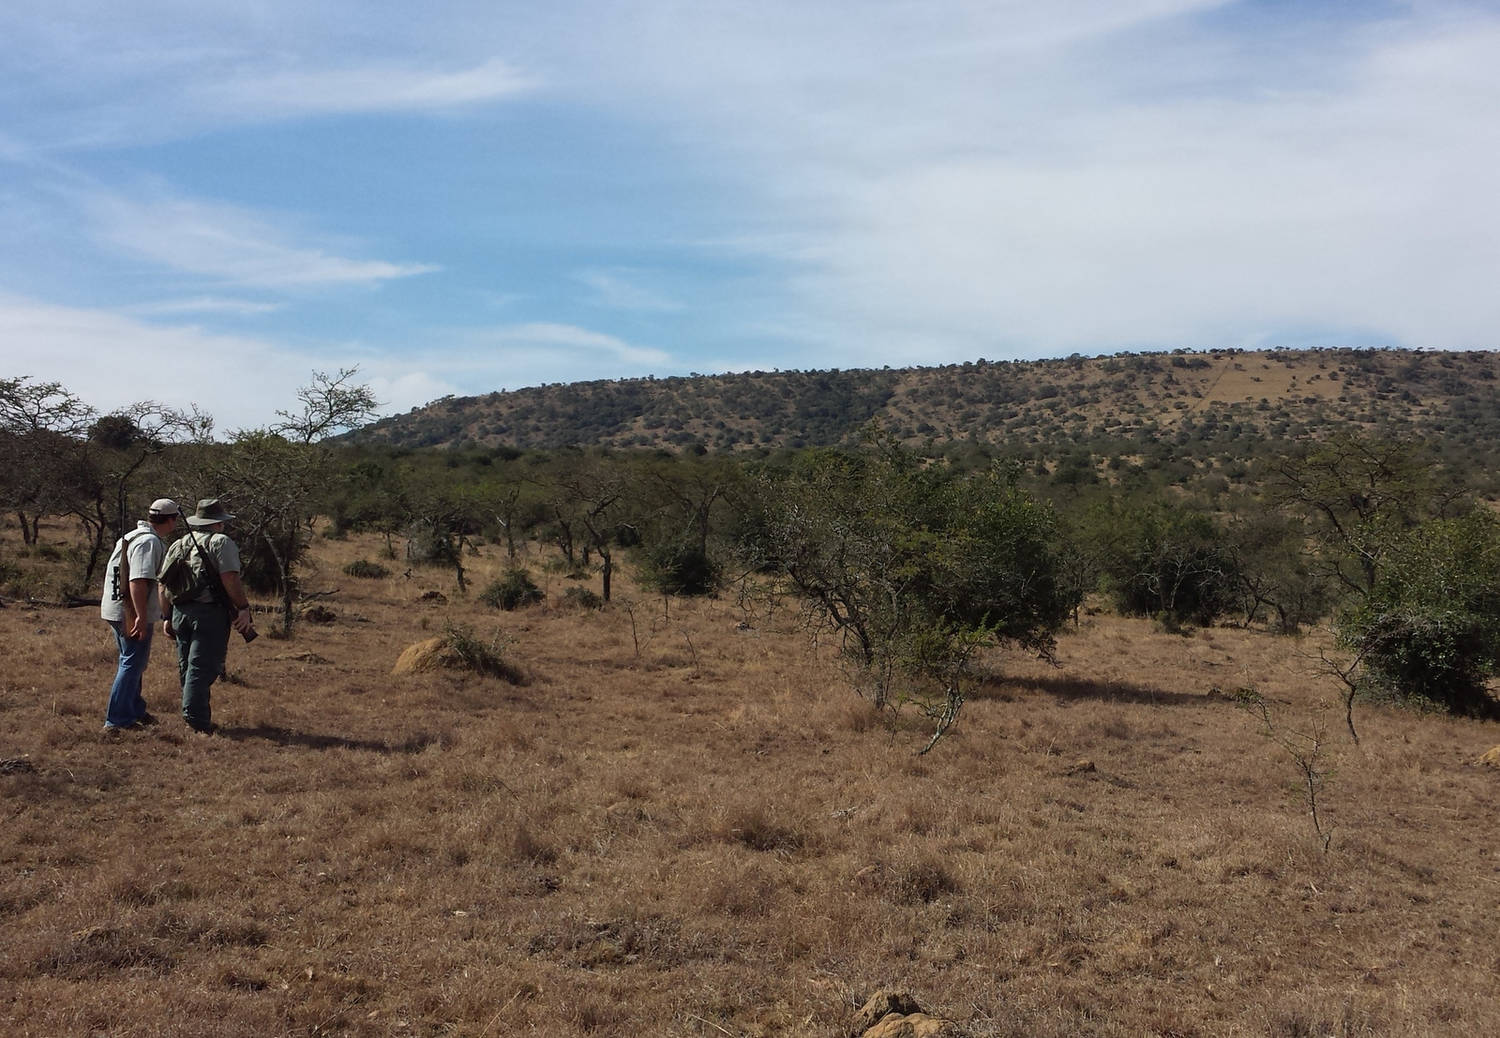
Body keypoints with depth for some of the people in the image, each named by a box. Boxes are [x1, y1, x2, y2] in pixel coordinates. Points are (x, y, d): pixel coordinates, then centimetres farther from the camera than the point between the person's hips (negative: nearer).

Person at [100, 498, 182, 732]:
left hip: (115, 610, 10)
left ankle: (135, 710, 35)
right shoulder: (149, 542, -17)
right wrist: (141, 617, -28)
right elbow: (138, 581, -27)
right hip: (132, 614, -10)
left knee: (131, 662, 21)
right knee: (132, 665, -4)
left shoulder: (132, 536, 16)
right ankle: (116, 720, -2)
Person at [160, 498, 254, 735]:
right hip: (209, 612, -7)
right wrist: (243, 608, -14)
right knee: (203, 667, -7)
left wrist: (167, 617, 18)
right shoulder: (221, 542, -5)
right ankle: (195, 718, -12)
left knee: (187, 667, 14)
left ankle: (200, 718, 22)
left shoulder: (177, 545, 16)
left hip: (180, 612, 7)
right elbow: (230, 578, -17)